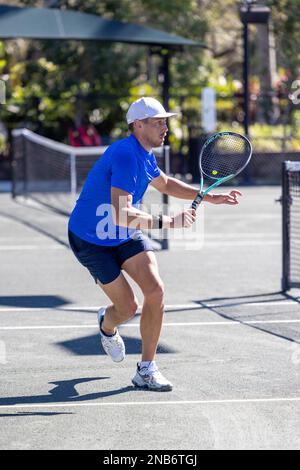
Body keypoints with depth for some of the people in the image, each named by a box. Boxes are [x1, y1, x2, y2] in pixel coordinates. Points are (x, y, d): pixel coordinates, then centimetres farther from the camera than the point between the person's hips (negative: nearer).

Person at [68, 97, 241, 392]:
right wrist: (168, 222, -41)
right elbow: (122, 215, -38)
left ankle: (146, 370, -1)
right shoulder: (125, 156, -29)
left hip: (125, 235, 8)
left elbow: (165, 184, 23)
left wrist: (209, 197, 13)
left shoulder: (144, 154, 0)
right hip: (91, 240, -8)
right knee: (128, 306, -3)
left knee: (155, 291, -11)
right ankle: (107, 326, 36)